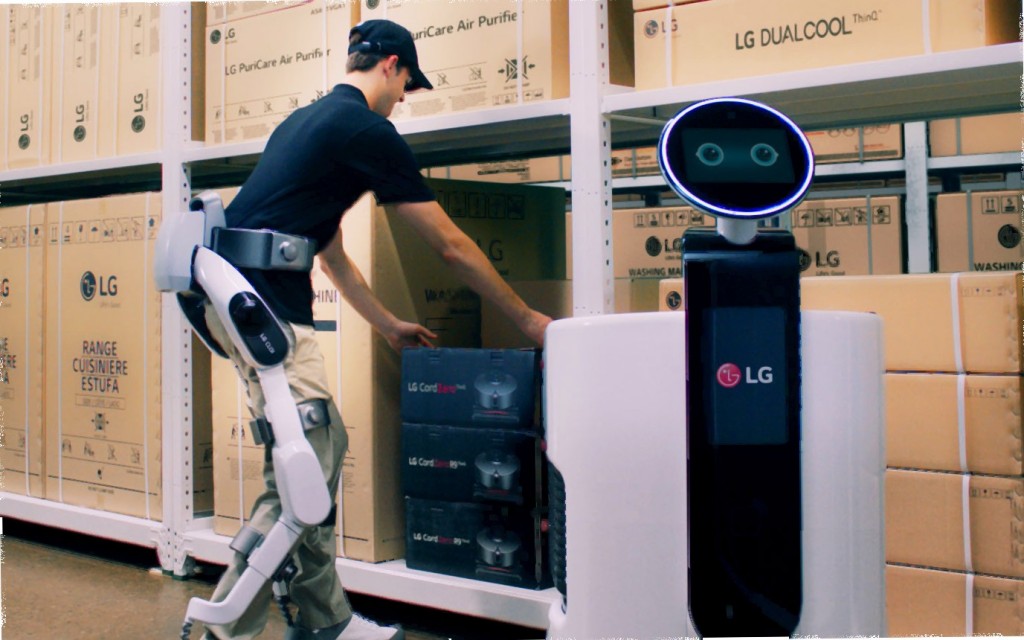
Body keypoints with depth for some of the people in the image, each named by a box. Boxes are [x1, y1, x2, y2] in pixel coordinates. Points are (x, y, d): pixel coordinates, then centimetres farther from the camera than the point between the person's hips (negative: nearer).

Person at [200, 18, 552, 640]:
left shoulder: (309, 119, 23)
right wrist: (527, 319, 8)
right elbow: (451, 245, -2)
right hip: (263, 303, -10)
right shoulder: (367, 130, -6)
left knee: (326, 444, 13)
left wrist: (389, 325, 33)